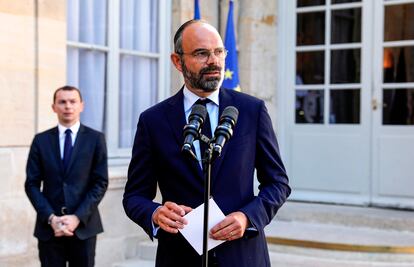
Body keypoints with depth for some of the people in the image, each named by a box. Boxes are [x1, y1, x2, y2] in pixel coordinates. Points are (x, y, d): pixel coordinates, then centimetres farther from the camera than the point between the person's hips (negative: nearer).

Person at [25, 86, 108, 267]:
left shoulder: (95, 139, 3)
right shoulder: (41, 140, 7)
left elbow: (101, 183, -2)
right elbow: (32, 184, 4)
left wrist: (78, 217, -12)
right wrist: (51, 218, -9)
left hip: (84, 226, -1)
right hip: (49, 227, 1)